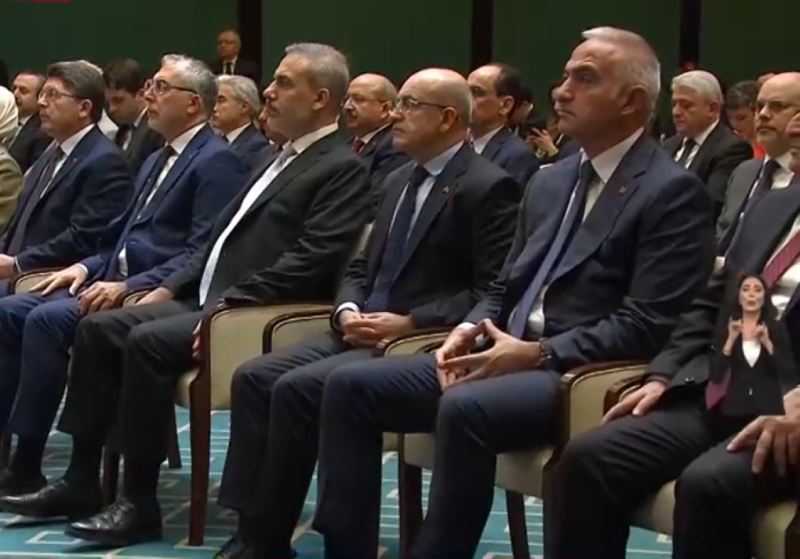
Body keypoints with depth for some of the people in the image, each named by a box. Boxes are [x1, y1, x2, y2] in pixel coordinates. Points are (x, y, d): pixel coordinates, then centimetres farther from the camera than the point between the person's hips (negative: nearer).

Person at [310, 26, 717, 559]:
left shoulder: (674, 191, -7)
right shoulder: (549, 181, 18)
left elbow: (647, 325, -15)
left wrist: (539, 353, -18)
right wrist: (470, 331, 0)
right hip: (504, 354, 8)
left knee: (465, 407, -36)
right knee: (351, 384, -7)